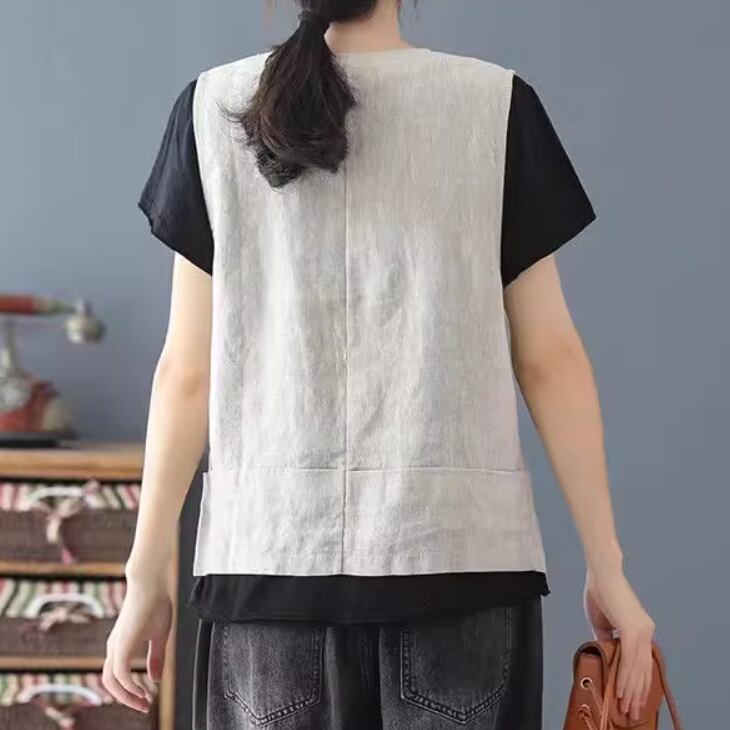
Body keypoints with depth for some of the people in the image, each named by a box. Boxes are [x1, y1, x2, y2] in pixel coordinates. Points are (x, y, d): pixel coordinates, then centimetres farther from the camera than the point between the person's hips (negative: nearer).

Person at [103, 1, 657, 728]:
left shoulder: (214, 107, 4)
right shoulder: (497, 103, 2)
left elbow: (189, 371, 3)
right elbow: (549, 359, 0)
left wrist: (146, 574, 9)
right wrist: (606, 565, 5)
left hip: (270, 553, 1)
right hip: (461, 551, -1)